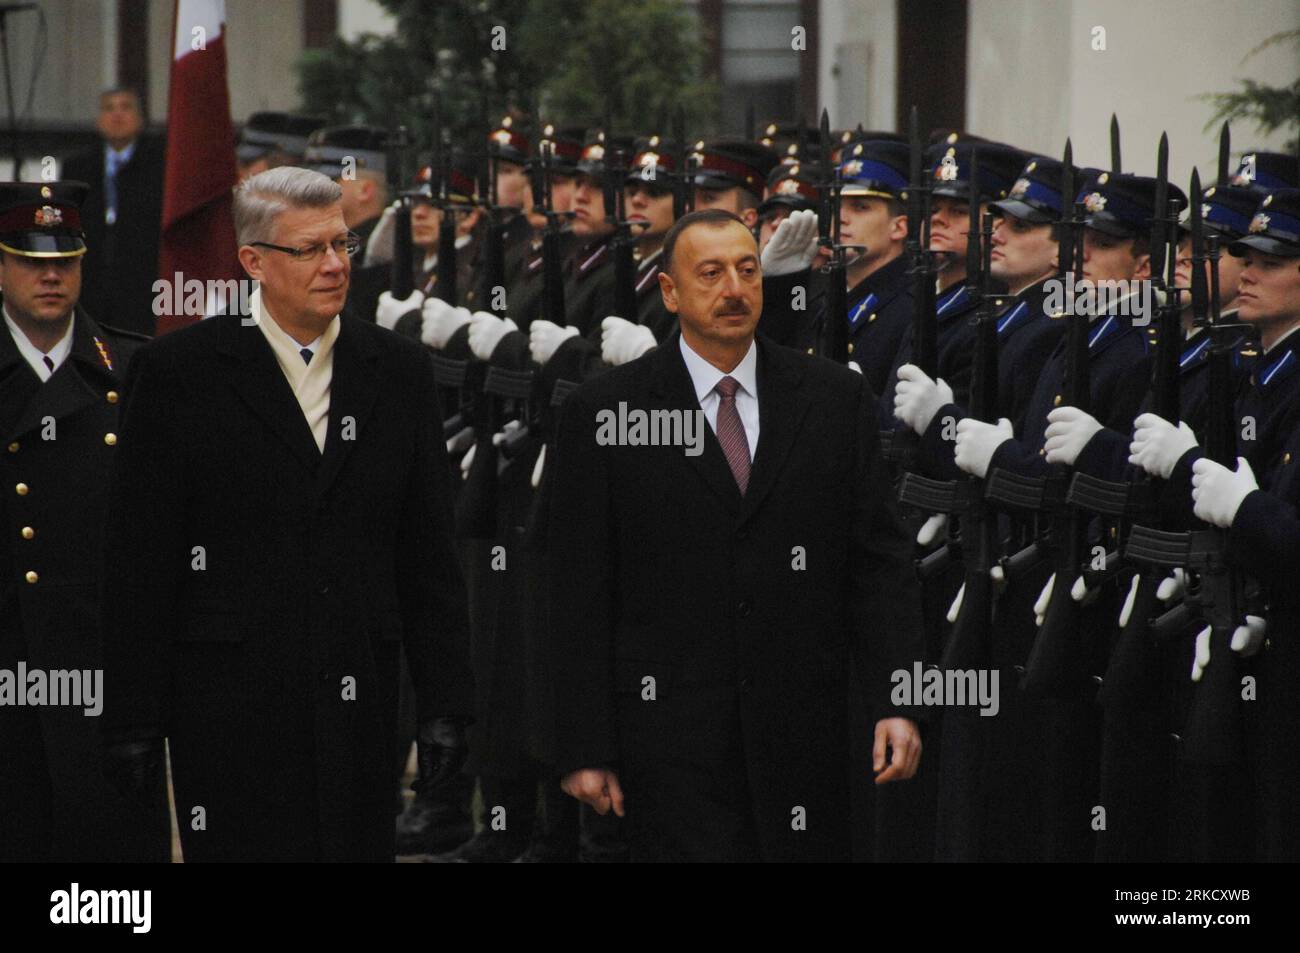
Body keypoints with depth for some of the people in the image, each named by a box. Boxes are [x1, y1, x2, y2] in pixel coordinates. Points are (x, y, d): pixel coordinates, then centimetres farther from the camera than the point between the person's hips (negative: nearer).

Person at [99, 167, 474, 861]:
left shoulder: (399, 369, 10)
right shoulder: (178, 372, 0)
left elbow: (428, 552, 11)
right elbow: (138, 563, -1)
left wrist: (445, 703, 6)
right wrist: (133, 721, -6)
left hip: (360, 699, 3)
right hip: (231, 698, -3)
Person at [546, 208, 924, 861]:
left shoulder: (835, 398, 9)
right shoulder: (604, 412, 1)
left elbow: (878, 560, 8)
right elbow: (579, 593, 0)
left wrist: (894, 703, -3)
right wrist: (584, 749, -4)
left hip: (801, 733, 2)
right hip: (669, 728, -2)